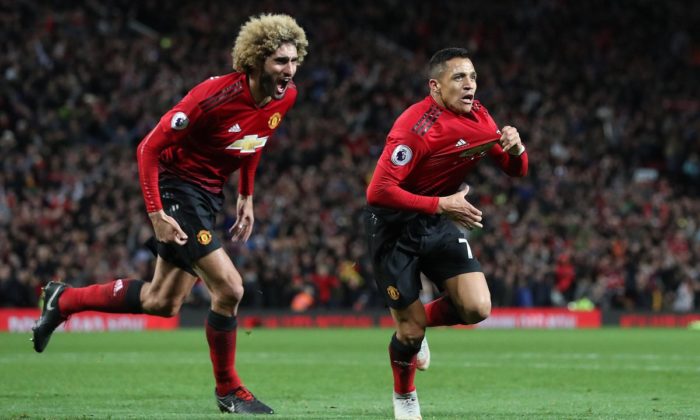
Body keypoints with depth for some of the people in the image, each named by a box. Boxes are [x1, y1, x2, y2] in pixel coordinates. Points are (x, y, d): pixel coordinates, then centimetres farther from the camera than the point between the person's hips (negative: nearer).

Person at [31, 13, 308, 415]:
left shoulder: (286, 97, -5)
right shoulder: (216, 94, -27)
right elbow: (150, 148, -21)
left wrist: (246, 197, 14)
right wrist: (157, 214, -25)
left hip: (209, 196, 8)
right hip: (177, 190, -8)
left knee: (162, 303, 13)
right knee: (229, 286, -16)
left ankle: (64, 299, 31)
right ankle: (228, 389, 3)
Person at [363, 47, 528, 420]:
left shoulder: (477, 117, -2)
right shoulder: (416, 125, -25)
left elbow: (516, 170, 7)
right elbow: (378, 191, -30)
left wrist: (515, 148, -17)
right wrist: (441, 204, -33)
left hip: (437, 222, 6)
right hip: (393, 227, -6)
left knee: (477, 308, -12)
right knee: (411, 330, -4)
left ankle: (418, 322, 20)